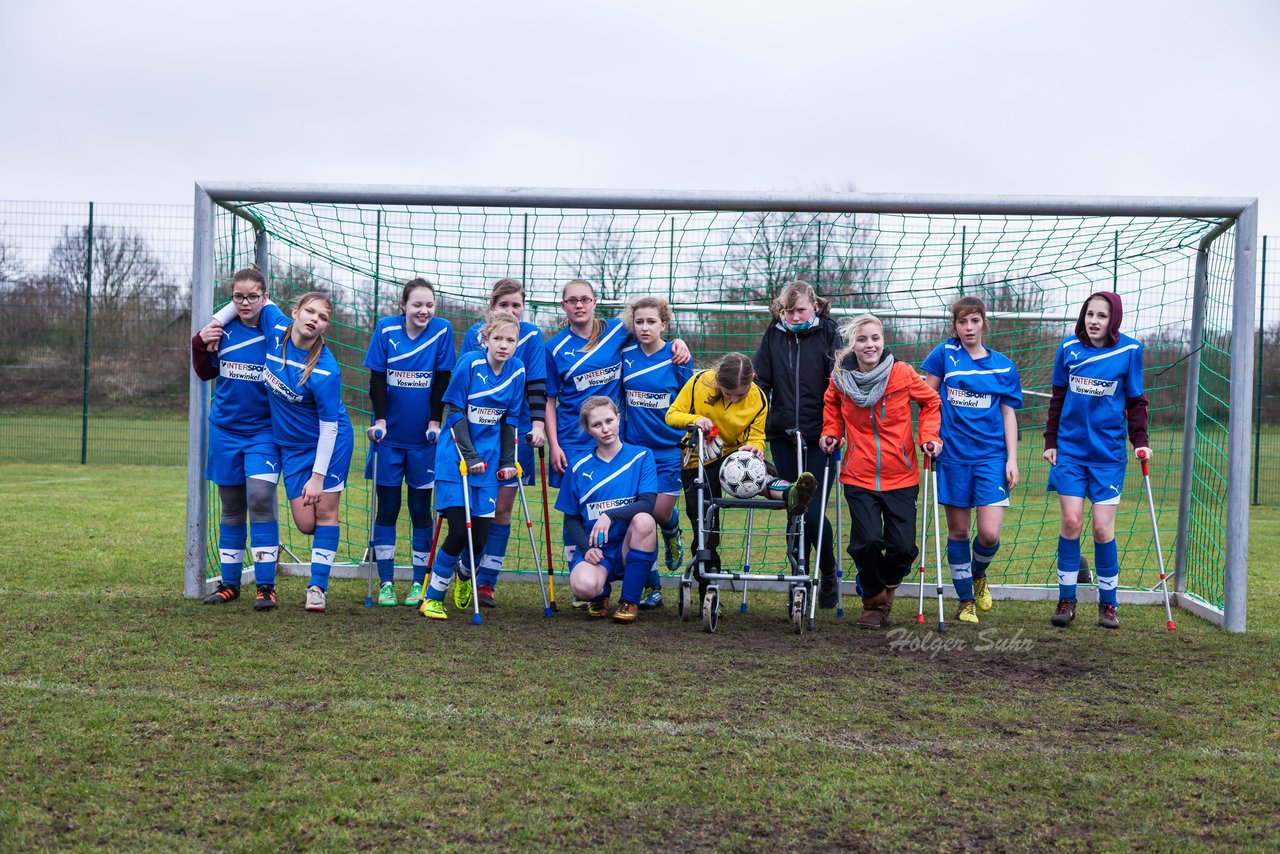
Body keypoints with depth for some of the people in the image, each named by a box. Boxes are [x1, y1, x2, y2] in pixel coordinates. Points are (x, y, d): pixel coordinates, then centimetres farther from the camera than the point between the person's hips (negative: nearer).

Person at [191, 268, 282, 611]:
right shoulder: (223, 329, 1)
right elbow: (205, 373, 13)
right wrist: (200, 344, -4)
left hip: (264, 430, -3)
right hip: (225, 429, 3)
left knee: (260, 497, -16)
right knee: (231, 507, 10)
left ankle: (266, 586, -8)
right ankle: (229, 583, 22)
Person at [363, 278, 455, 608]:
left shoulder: (442, 330, -4)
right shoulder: (386, 329, -4)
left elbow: (441, 380, -2)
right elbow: (377, 379, -2)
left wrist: (435, 422, -6)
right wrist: (379, 420, -8)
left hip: (423, 437, 0)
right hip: (390, 434, 1)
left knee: (421, 509, 5)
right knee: (387, 508, 5)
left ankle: (420, 583, 12)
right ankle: (386, 582, 12)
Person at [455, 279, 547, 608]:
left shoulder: (532, 336, -1)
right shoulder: (475, 334, 0)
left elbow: (537, 384, -4)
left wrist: (538, 423, -14)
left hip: (515, 433, 0)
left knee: (501, 509, 2)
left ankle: (487, 582, 10)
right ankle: (466, 573, 22)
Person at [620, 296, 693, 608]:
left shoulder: (677, 358, -5)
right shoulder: (625, 355, 1)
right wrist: (619, 439, 12)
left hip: (670, 449, -2)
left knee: (661, 512, -8)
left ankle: (672, 535, 31)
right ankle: (652, 588, 12)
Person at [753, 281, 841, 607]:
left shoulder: (827, 334, 0)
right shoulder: (774, 335, 8)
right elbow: (759, 381, 8)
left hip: (818, 436, -3)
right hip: (783, 436, 3)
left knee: (813, 513, -8)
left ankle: (829, 574, 15)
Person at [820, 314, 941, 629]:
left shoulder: (903, 374, -6)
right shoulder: (840, 378, -3)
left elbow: (930, 402, 10)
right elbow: (832, 406, 18)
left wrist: (929, 436, -2)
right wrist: (831, 433, 2)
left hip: (900, 476, 0)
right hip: (859, 477, 0)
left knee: (903, 545, -6)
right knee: (867, 541, -12)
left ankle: (888, 583, 32)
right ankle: (874, 601, 18)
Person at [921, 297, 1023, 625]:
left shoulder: (1003, 365, 4)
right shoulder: (945, 353, 1)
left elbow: (1008, 414, 8)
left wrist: (1012, 459, 2)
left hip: (991, 455, 0)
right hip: (953, 454, 0)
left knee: (989, 534, -8)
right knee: (958, 531, 6)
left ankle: (979, 575, 26)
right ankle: (966, 601, 23)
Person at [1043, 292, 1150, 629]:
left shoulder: (1129, 350, -2)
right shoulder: (1069, 348, 2)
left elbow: (1135, 401, 6)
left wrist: (1140, 442, -2)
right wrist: (1050, 441, 9)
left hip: (1108, 453, -1)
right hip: (1070, 449, 1)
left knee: (1103, 529, -2)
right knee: (1071, 522, -4)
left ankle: (1107, 604, 13)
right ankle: (1066, 600, 8)